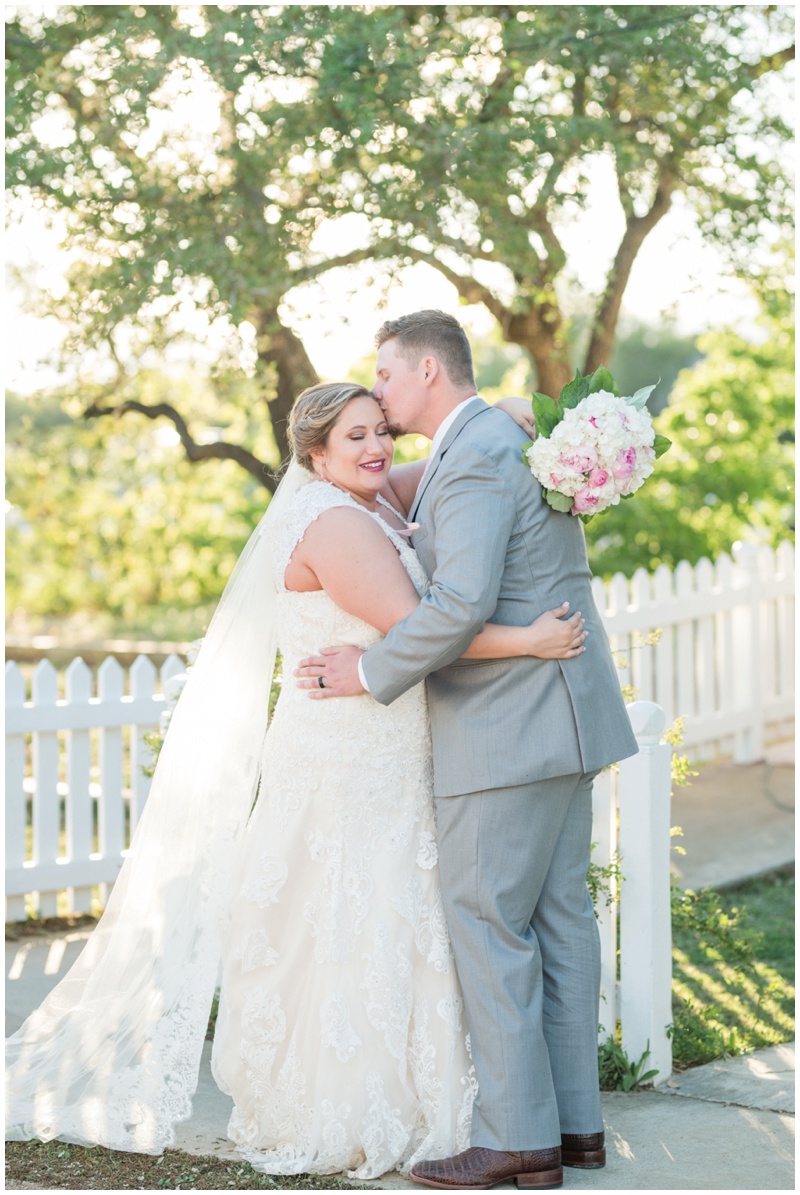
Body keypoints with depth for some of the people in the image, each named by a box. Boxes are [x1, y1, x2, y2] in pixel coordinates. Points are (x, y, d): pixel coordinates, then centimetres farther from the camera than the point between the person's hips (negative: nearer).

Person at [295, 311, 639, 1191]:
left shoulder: (472, 459, -17)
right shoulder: (512, 436, 16)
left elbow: (463, 603, -27)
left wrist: (372, 672, -16)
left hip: (506, 731, -10)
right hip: (559, 720, 10)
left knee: (487, 925, -5)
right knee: (557, 918, 11)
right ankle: (573, 1120, 17)